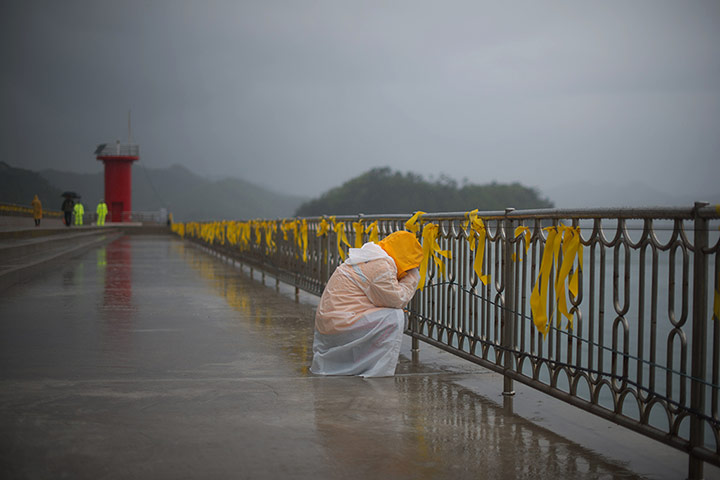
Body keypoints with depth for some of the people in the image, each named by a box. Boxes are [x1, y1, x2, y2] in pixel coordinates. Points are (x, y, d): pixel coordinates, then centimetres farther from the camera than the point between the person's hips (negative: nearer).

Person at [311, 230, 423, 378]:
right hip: (340, 325, -11)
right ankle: (378, 376, -15)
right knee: (394, 318, -15)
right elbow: (397, 300, -12)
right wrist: (413, 277, 0)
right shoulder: (381, 266, -16)